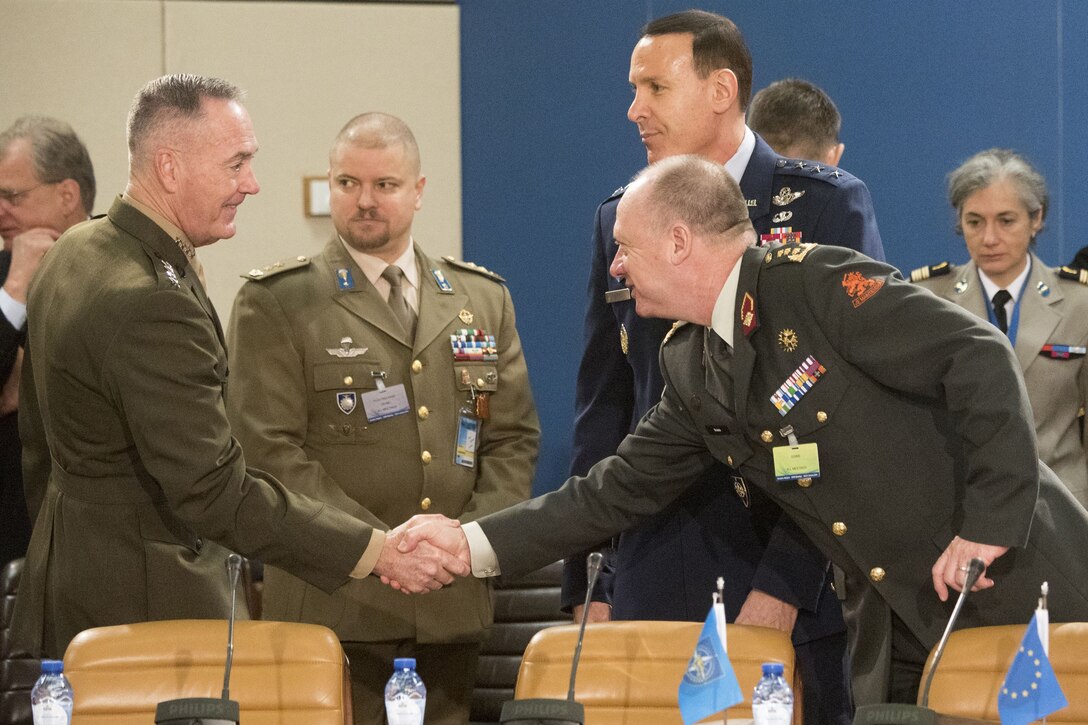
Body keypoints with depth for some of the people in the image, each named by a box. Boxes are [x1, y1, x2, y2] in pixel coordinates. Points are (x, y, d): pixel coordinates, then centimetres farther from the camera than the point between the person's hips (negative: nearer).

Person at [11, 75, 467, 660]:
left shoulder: (75, 252, 7)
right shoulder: (150, 305, -26)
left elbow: (39, 441, 19)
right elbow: (218, 493, -28)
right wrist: (379, 551, -28)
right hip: (141, 602, -11)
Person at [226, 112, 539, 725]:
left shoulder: (484, 299, 15)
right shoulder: (277, 302, 1)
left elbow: (515, 438, 13)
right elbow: (271, 448, -7)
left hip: (454, 603, 4)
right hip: (336, 601, -4)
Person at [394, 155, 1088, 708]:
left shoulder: (821, 283, -15)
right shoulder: (692, 367, 9)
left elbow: (980, 357, -21)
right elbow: (618, 491, 13)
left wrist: (990, 526, -23)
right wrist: (472, 543, 7)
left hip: (1016, 580, -7)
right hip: (897, 629, 7)